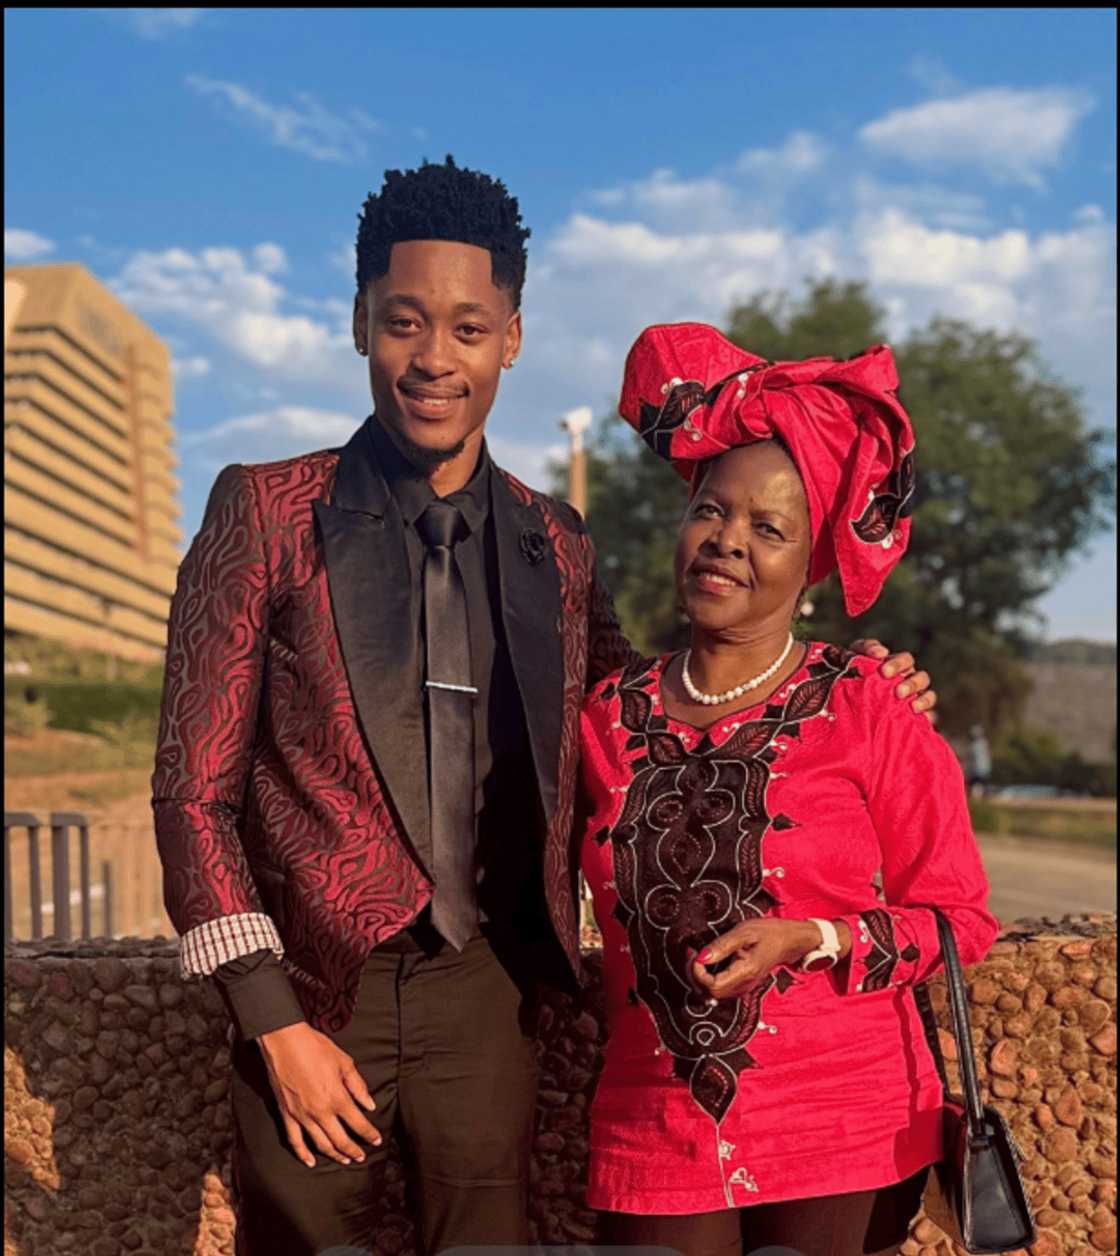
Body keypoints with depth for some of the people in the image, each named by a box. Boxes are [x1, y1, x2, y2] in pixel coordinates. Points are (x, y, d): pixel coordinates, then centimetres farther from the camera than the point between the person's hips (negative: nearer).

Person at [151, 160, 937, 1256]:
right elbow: (195, 789, -5)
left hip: (484, 997, 3)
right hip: (311, 995, -2)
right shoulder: (265, 514, -6)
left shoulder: (556, 548, 5)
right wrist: (276, 1025, -9)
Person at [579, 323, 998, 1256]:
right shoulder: (611, 716, 2)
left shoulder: (867, 709, -6)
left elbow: (960, 918, -4)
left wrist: (810, 940, -16)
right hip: (655, 1139, 2)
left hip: (843, 1146, -2)